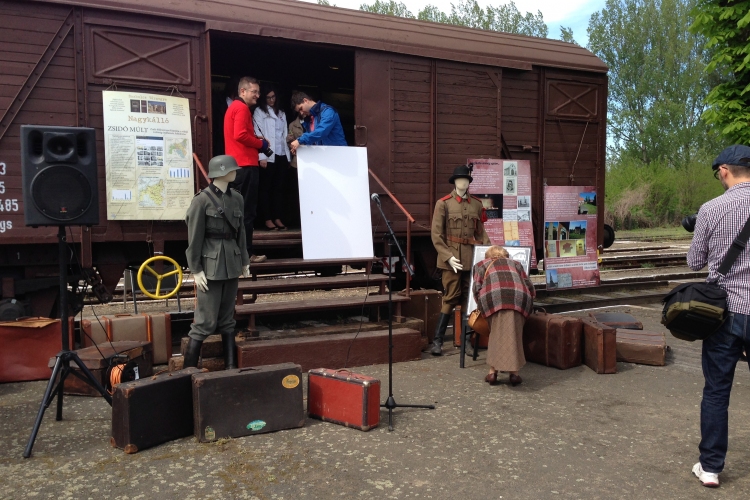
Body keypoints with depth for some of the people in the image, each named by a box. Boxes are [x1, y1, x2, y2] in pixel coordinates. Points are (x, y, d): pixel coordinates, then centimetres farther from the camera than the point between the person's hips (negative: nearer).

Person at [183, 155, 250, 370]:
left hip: (231, 262, 6)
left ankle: (231, 365, 20)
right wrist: (196, 270, -12)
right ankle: (188, 368, 8)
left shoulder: (236, 198, 9)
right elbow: (194, 238, -10)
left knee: (227, 318, 13)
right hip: (211, 264, -6)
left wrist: (244, 261, 13)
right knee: (207, 321, -4)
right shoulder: (202, 200, -10)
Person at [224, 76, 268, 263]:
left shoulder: (233, 107, 23)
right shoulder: (242, 108, -9)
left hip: (237, 165, 10)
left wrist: (257, 144, 11)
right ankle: (245, 253, -4)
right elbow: (240, 135, -21)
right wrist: (261, 143, -8)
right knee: (246, 211, -7)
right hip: (245, 165, -10)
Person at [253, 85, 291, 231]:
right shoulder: (259, 112, 3)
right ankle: (268, 219, 3)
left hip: (281, 155, 5)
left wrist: (288, 155, 9)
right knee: (266, 188, -1)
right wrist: (261, 156, -14)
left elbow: (285, 135, 17)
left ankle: (278, 218, 8)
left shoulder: (281, 113, 20)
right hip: (268, 156, -5)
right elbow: (258, 134, -5)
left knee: (279, 187, 5)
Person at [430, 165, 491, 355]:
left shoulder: (477, 204, 10)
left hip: (472, 258, 4)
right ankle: (437, 340, 3)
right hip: (451, 257, -4)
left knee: (470, 298, 9)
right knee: (451, 297, -5)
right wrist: (448, 257, -14)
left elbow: (481, 233, 13)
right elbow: (436, 235, -6)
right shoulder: (443, 203, -3)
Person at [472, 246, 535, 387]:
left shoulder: (481, 265, 33)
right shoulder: (515, 263, 37)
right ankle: (514, 372, -2)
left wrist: (482, 305, 29)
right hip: (518, 297, 1)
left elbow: (477, 288, 15)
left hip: (493, 296, -1)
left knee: (496, 334, 10)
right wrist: (527, 301, 40)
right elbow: (529, 286, 24)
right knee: (514, 334, 6)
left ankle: (493, 371, 3)